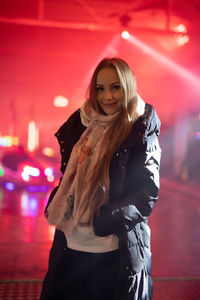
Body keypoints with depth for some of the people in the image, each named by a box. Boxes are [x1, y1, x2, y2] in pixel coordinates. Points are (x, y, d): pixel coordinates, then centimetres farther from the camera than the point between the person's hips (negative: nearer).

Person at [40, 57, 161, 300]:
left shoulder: (141, 134, -10)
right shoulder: (82, 124, 6)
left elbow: (147, 194, -13)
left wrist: (105, 221, -21)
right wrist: (56, 206, -1)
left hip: (114, 250, -5)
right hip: (70, 245, 5)